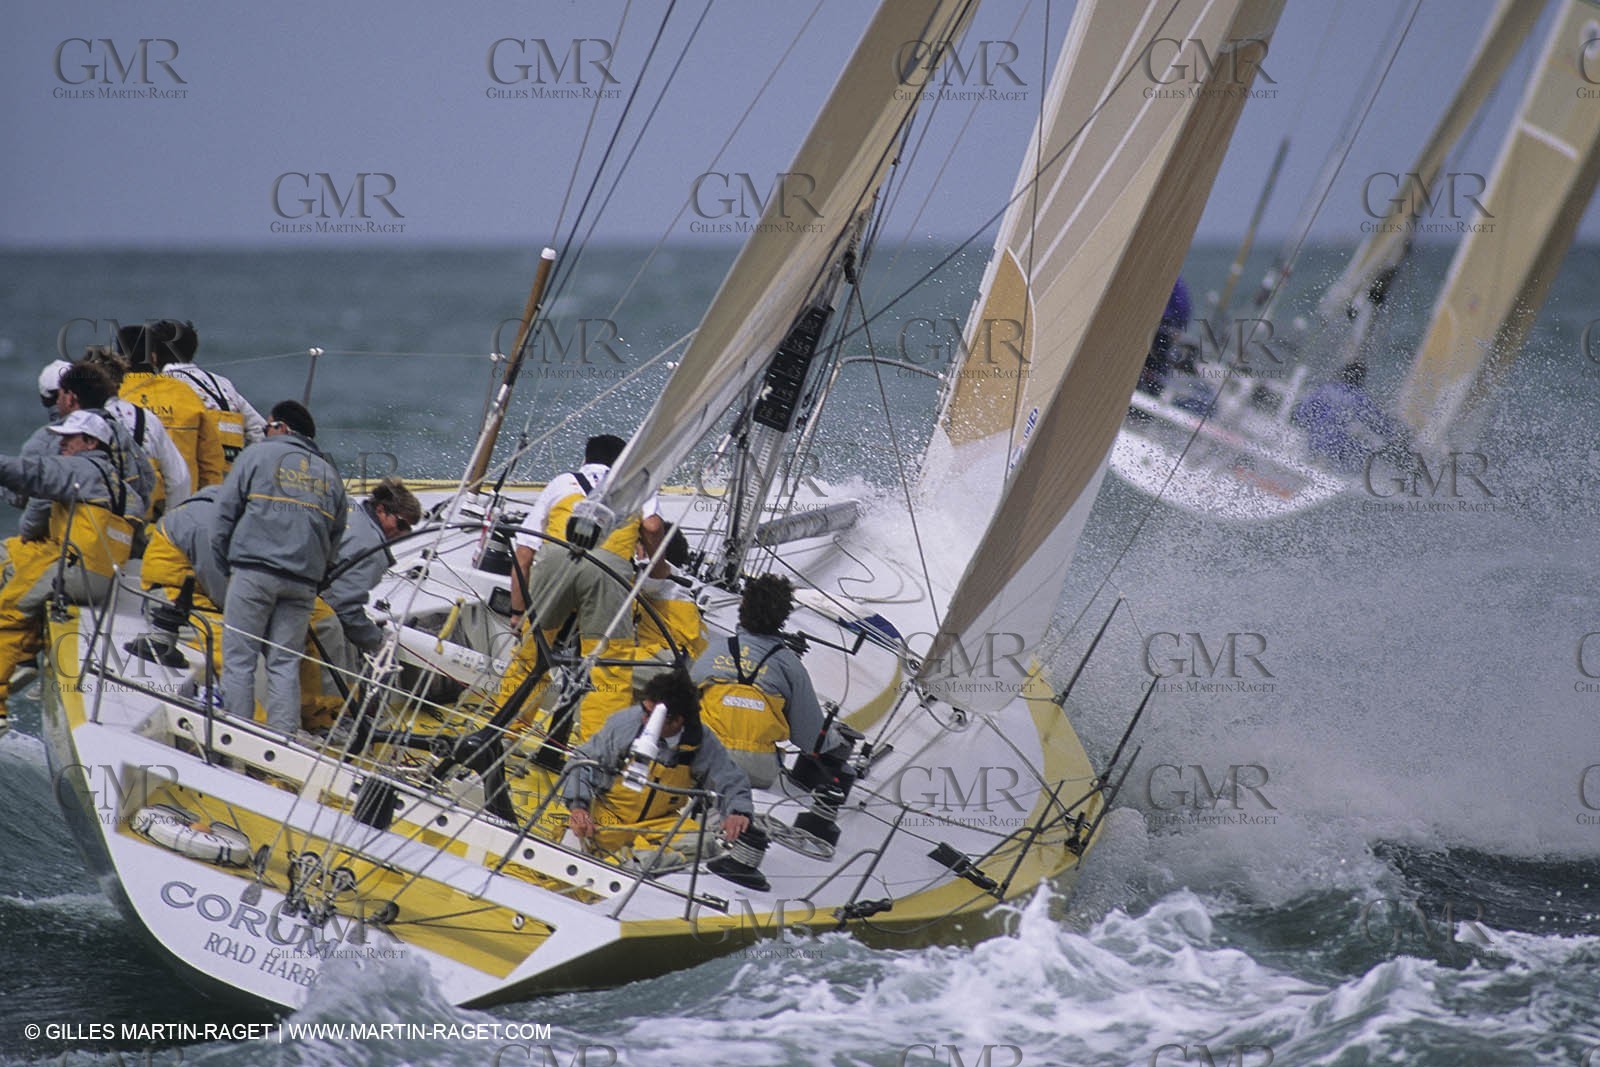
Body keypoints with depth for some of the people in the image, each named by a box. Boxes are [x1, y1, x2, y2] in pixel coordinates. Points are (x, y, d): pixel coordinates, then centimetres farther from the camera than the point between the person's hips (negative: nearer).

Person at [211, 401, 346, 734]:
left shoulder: (258, 454, 7)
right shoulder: (329, 474, 19)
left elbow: (226, 510, 4)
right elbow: (336, 535, 20)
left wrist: (224, 562, 11)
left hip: (254, 571, -4)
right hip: (304, 581, 4)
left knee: (239, 657, -2)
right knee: (286, 662, 6)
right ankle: (284, 737, -1)